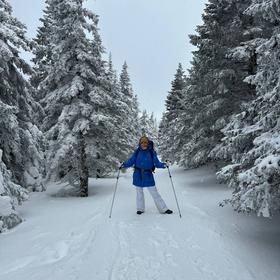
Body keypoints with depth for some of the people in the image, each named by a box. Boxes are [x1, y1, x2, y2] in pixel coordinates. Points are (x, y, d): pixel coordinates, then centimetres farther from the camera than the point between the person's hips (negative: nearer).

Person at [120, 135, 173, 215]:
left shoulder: (152, 152, -4)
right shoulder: (136, 152, -2)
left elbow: (156, 163, -4)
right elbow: (131, 161, 0)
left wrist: (163, 165, -22)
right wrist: (124, 165, -16)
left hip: (148, 176, -1)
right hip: (138, 176, 1)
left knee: (154, 193, 1)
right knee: (139, 192, 14)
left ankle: (164, 209, 12)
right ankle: (140, 209, 32)